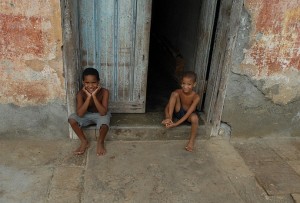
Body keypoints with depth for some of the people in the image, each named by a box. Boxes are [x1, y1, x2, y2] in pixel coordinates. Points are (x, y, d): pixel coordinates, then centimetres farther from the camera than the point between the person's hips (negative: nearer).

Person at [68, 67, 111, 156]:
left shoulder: (104, 92, -26)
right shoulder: (81, 93, -21)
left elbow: (103, 112, -33)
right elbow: (80, 114, -30)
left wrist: (94, 96, -38)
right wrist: (89, 97, -36)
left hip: (100, 115, -2)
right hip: (87, 114, 3)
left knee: (104, 123, -36)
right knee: (72, 118, -25)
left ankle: (100, 142, -3)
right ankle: (84, 142, -4)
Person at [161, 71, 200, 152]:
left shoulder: (196, 97, -26)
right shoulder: (178, 92, -19)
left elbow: (188, 113, -31)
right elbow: (167, 107, -16)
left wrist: (176, 124, -39)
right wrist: (168, 118, -36)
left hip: (188, 115, -2)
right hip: (178, 112, 2)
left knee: (194, 117, -40)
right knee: (174, 94, -23)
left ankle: (191, 140, -17)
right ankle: (170, 118, -22)